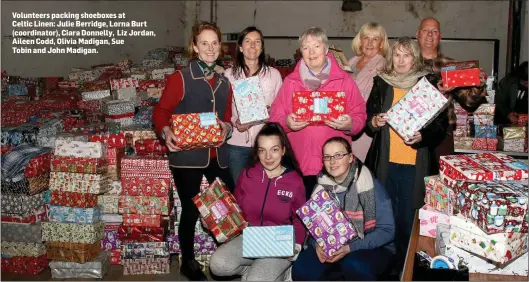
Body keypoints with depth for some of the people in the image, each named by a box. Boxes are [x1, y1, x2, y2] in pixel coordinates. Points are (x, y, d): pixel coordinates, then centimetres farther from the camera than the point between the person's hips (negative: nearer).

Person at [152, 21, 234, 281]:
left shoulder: (224, 83, 13)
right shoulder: (180, 78, -6)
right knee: (191, 210, 5)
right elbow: (160, 112, -7)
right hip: (187, 156, -5)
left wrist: (226, 127, -4)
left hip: (217, 155, 5)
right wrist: (166, 132, -26)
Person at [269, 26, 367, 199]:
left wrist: (349, 125, -16)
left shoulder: (344, 80, 8)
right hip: (299, 165, 1)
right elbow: (275, 116, 9)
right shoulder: (290, 81, 12)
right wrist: (286, 123, -12)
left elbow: (360, 115, 6)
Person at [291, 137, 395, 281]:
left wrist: (351, 247, -24)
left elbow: (387, 230, -13)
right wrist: (317, 244, -17)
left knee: (354, 266, -37)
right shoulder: (321, 188, 3)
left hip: (372, 248, -4)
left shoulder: (371, 186, -11)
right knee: (302, 270, -23)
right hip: (330, 246, 4)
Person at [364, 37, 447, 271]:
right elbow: (366, 120, 11)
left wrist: (423, 137, -18)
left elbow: (440, 125, 0)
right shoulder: (381, 84, 7)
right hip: (386, 163, 2)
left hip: (416, 164, -2)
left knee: (409, 217, 3)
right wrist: (374, 122, -11)